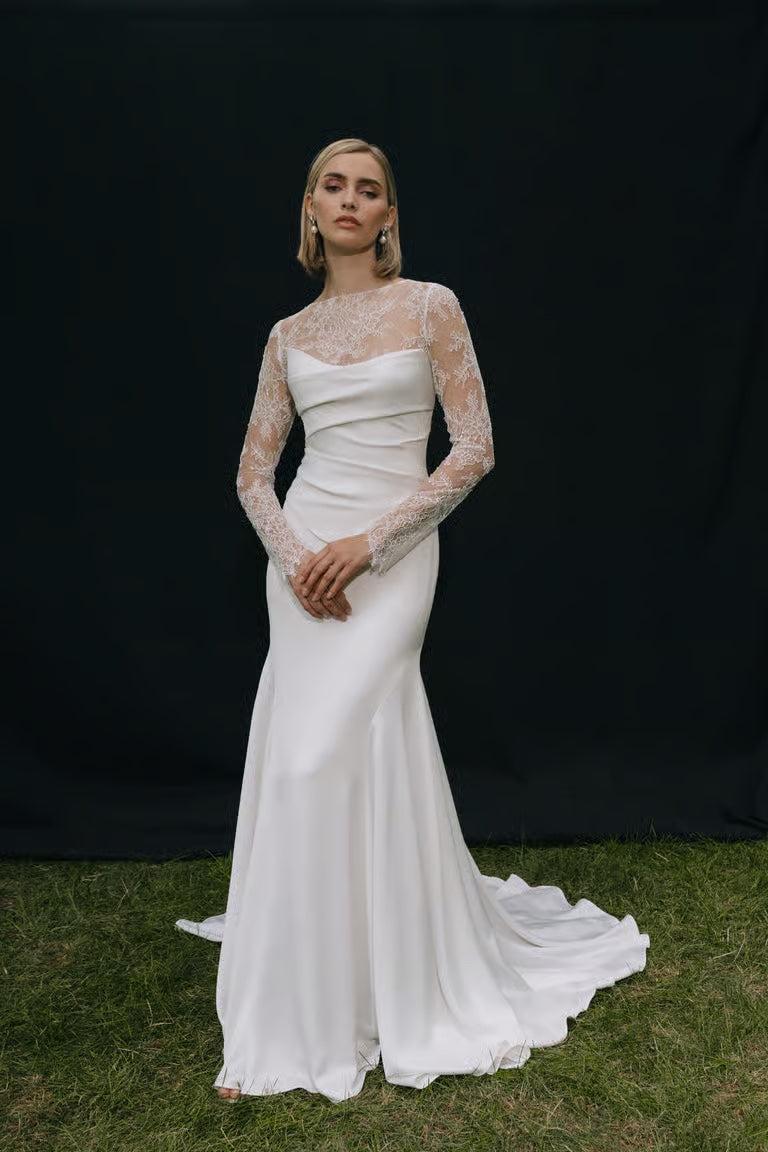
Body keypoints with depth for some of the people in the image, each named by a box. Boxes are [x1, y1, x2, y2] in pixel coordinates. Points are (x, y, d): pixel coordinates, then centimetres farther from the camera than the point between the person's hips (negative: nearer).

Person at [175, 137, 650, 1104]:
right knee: (339, 767, 5)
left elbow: (475, 450, -6)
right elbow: (253, 471, 11)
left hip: (391, 557, -3)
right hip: (300, 562, 3)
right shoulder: (289, 336, 11)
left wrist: (367, 542, -12)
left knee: (320, 767, -7)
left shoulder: (430, 307, 1)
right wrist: (293, 556, -8)